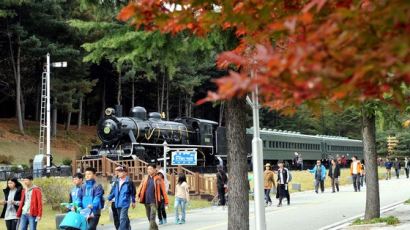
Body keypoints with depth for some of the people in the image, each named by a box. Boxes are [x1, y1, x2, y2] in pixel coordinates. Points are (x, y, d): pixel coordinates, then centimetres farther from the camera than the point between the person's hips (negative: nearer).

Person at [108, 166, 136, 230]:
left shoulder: (129, 182, -7)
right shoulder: (117, 182, 8)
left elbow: (133, 192, 2)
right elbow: (113, 192, 13)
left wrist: (133, 201, 8)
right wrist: (109, 199, 5)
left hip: (125, 203, -6)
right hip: (118, 204, 6)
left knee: (123, 219, -15)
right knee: (125, 218, 18)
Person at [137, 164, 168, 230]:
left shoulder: (158, 179, -4)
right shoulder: (145, 178, 9)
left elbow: (163, 190, -2)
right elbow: (141, 187, 2)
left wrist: (166, 201, -2)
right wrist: (138, 195, -15)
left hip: (154, 201, -5)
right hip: (146, 201, 5)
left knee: (152, 217, -15)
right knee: (149, 217, 14)